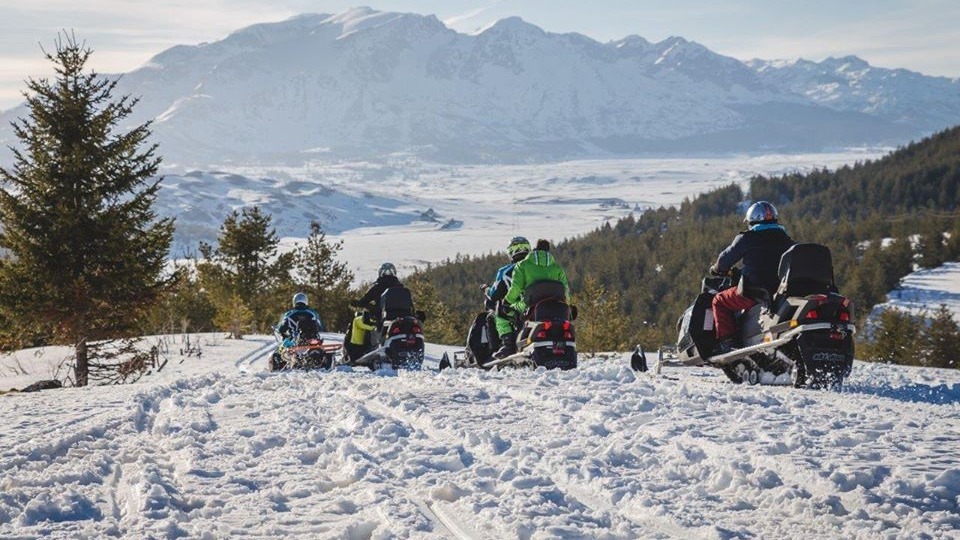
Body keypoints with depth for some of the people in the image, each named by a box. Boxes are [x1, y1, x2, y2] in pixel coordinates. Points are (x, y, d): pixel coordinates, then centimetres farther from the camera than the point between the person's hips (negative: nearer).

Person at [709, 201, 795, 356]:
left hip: (753, 292, -5)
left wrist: (717, 269, 27)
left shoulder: (747, 238, -3)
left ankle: (727, 341, -3)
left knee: (719, 301, 13)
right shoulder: (786, 240, 12)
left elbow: (726, 258, 5)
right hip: (782, 290, 5)